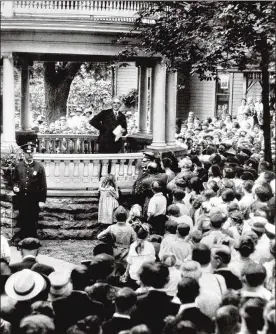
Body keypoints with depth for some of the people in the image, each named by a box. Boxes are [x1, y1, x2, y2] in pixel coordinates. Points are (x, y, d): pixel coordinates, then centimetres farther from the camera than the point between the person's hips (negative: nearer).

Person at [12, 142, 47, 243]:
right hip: (22, 198, 2)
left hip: (34, 199, -2)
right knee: (23, 221, 7)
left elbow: (43, 185, -4)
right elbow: (14, 180, 16)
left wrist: (42, 200, -7)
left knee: (32, 221, 3)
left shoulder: (39, 167, -4)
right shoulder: (18, 166, 4)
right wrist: (15, 187, -7)